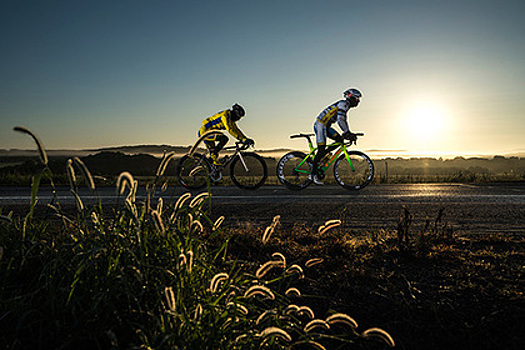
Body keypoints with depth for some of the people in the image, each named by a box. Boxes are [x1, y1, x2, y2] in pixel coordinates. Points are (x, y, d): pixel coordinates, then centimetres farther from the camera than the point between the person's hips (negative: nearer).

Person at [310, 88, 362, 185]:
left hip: (326, 126, 10)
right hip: (320, 125, -10)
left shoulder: (346, 105, 18)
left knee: (340, 139, 0)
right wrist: (347, 133, -28)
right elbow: (340, 120, -25)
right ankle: (313, 174, -8)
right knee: (321, 150, -12)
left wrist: (349, 133, 17)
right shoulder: (343, 103, -13)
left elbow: (343, 121, 24)